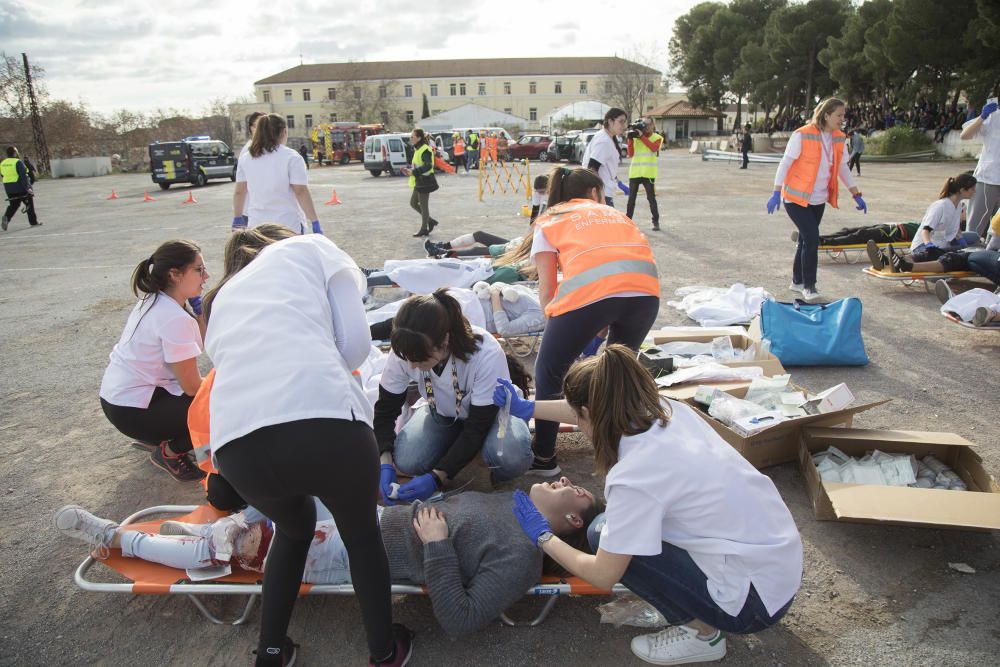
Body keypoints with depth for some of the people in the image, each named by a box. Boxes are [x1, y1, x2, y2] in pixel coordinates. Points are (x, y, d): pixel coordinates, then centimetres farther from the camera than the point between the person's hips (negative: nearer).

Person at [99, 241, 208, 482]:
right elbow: (191, 386, -19)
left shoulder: (153, 301, 5)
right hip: (132, 411, -9)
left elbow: (197, 347, 5)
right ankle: (168, 453, 3)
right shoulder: (175, 318, -24)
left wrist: (199, 312, -3)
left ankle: (155, 438, 19)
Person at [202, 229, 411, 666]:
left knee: (292, 529, 37)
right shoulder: (311, 248, 21)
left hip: (237, 446, 4)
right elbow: (356, 342, 8)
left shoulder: (221, 300, 34)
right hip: (323, 424, -4)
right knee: (361, 533, 27)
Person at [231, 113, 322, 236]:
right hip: (289, 226, -4)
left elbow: (239, 192, 13)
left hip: (256, 225, 4)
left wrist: (237, 218, 23)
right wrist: (315, 223, -12)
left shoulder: (246, 158, 9)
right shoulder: (291, 157, -7)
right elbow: (301, 192, -13)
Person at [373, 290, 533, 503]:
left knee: (512, 457, -36)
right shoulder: (404, 353, -27)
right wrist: (386, 464, -28)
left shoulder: (487, 354, -38)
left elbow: (477, 428, -29)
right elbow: (385, 410, -12)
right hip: (442, 414, 3)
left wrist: (436, 477, -35)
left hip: (489, 411, -3)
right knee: (405, 460, -26)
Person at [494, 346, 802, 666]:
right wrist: (529, 408, 22)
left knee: (603, 536, -3)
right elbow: (604, 412, 16)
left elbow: (603, 576, -13)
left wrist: (544, 537, 2)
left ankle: (701, 632, 9)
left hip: (755, 601, -8)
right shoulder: (667, 409, -5)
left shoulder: (635, 476, -25)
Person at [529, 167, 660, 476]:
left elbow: (547, 289, 18)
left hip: (588, 289, -4)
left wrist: (555, 326, 32)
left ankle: (544, 457, 24)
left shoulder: (548, 222, 26)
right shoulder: (613, 213, 35)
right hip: (645, 286, 4)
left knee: (549, 373, 18)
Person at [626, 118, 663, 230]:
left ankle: (656, 222, 7)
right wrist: (630, 139, -8)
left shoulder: (657, 137, 4)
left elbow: (653, 148, -18)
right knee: (631, 198, 5)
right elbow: (630, 154, 3)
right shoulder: (636, 136, 11)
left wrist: (641, 136, -19)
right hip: (634, 172, 3)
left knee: (651, 198, 0)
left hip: (648, 173, -3)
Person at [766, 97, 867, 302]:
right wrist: (776, 193, -18)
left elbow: (843, 169, 14)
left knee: (806, 239, 13)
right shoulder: (802, 135, -15)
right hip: (796, 198, -7)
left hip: (818, 200, 7)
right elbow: (785, 164, -13)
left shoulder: (839, 139, 4)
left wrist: (856, 195, 11)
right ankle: (809, 285, -2)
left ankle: (797, 281, 27)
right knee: (812, 239, -13)